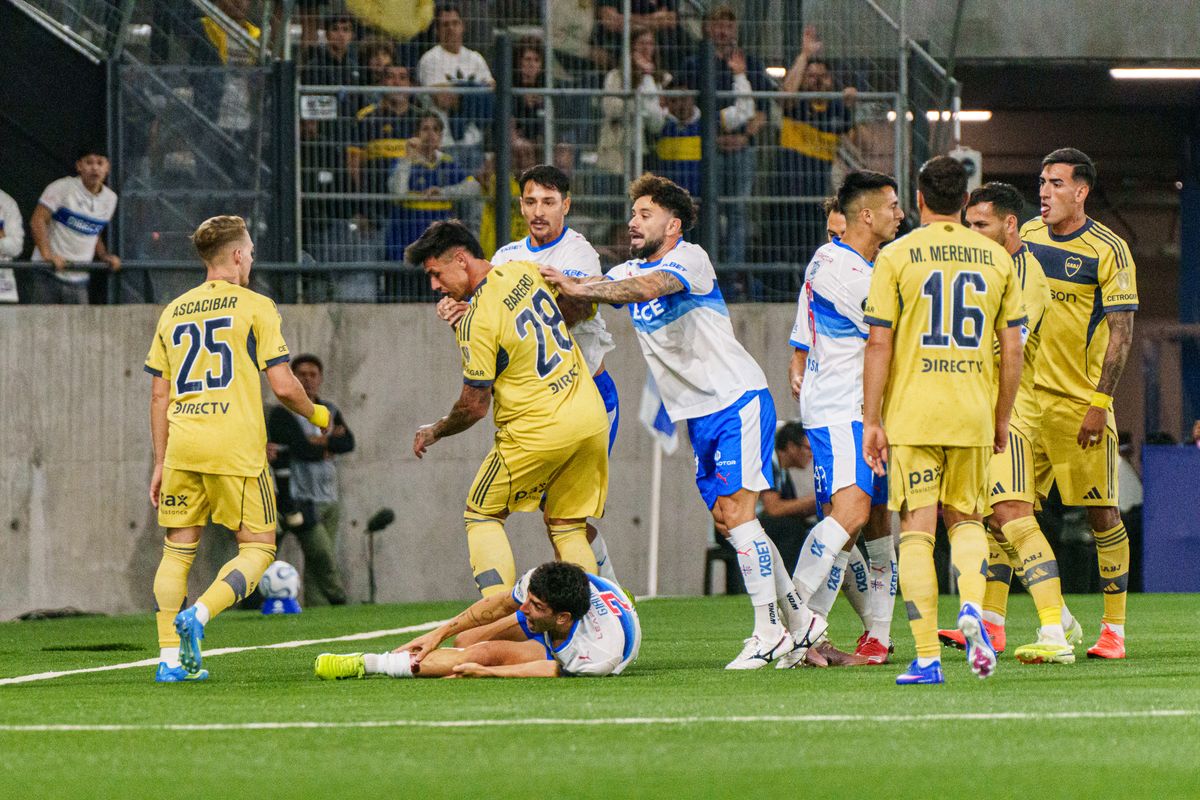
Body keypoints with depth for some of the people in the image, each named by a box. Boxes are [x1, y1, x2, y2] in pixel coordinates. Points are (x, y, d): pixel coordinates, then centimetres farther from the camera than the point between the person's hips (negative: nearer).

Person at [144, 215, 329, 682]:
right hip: (235, 447, -5)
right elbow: (283, 386, -4)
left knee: (178, 548, 11)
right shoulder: (254, 306, 0)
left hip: (182, 446, 5)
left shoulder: (173, 312, 15)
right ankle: (198, 614, -18)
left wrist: (160, 463, 20)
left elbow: (158, 396, 16)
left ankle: (170, 657, 4)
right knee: (257, 547, 5)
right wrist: (315, 415, 16)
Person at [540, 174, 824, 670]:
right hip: (697, 417, 8)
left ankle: (770, 633, -13)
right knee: (727, 522, 7)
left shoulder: (690, 259, -12)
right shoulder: (630, 272, 12)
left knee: (735, 512, -16)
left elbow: (651, 286, -32)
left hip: (737, 400, -8)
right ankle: (800, 623, 18)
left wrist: (579, 289, -40)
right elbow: (583, 300, -1)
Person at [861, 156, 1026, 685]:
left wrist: (871, 420, -1)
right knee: (966, 517, 20)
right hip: (973, 414, 3)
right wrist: (1002, 419, 17)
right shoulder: (997, 259, 6)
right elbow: (1012, 349, 7)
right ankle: (972, 607, -8)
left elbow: (879, 345, -6)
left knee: (917, 530, -1)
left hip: (911, 414, -3)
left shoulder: (896, 256, -3)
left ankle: (927, 658, -6)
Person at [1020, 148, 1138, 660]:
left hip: (1081, 401, -5)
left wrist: (1099, 404, -15)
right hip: (1026, 398, 5)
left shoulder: (1108, 250, -7)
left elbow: (1121, 332, -9)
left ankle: (1114, 629, 4)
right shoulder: (1026, 238, 8)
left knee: (1101, 512, -2)